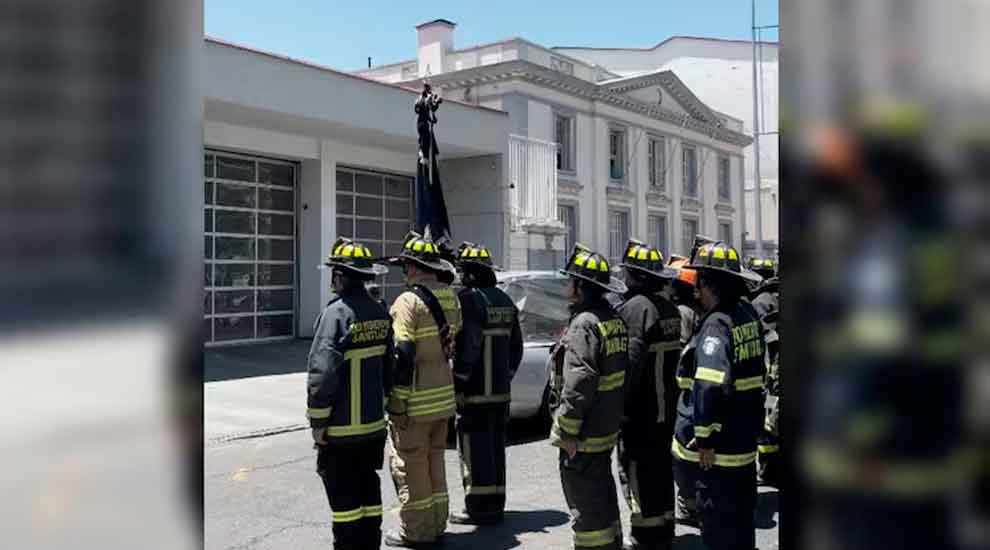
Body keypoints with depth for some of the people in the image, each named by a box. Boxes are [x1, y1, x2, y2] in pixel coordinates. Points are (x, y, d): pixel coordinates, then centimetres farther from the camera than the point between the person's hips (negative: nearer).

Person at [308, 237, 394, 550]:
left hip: (342, 429, -8)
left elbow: (322, 372, -22)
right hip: (374, 424, 8)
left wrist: (318, 421, -14)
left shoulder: (337, 313, -19)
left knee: (344, 497, 4)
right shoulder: (379, 313, 6)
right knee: (368, 489, 18)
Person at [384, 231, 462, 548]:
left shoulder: (409, 301, -17)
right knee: (434, 463, 19)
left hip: (415, 402, -8)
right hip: (444, 396, 8)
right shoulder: (450, 298, 7)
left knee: (410, 467, 5)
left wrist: (397, 402, -16)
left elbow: (403, 355, -20)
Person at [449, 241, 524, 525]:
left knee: (475, 450, -1)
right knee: (495, 448, 15)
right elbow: (516, 347, 17)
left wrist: (459, 384, -15)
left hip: (476, 392, -9)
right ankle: (495, 505, 23)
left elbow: (467, 346, -20)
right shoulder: (505, 301, 14)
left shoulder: (469, 299, -13)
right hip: (501, 390, 9)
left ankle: (479, 508, 5)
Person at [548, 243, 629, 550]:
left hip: (584, 435, -10)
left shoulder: (584, 324, -21)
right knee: (603, 496, 23)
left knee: (585, 505, 0)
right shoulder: (613, 319, 9)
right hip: (607, 427, 10)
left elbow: (577, 385, -25)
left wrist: (566, 432, -19)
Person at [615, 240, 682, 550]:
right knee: (662, 468, 18)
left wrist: (623, 406, -18)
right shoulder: (670, 309, 10)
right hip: (666, 408, 9)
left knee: (638, 471, 0)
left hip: (640, 410, -9)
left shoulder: (634, 307, -17)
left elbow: (631, 361, -23)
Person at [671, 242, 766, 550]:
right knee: (741, 518, 23)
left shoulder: (716, 324, -21)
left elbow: (710, 385, -29)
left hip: (720, 447, -9)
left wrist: (705, 438, -23)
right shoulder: (747, 314, 7)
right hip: (745, 440, 9)